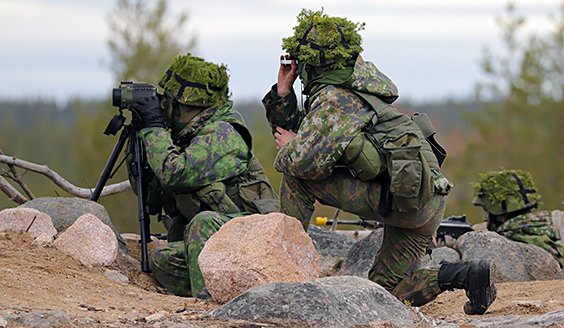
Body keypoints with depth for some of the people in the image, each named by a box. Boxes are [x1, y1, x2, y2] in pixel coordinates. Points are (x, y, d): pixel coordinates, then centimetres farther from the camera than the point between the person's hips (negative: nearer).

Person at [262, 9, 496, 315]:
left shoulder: (333, 100, -10)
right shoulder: (338, 94, 21)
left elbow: (306, 160, -22)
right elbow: (289, 130, 29)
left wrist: (288, 151, 0)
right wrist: (283, 90, 16)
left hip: (398, 196, -10)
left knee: (297, 174, -4)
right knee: (387, 289, 17)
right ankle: (469, 275, 3)